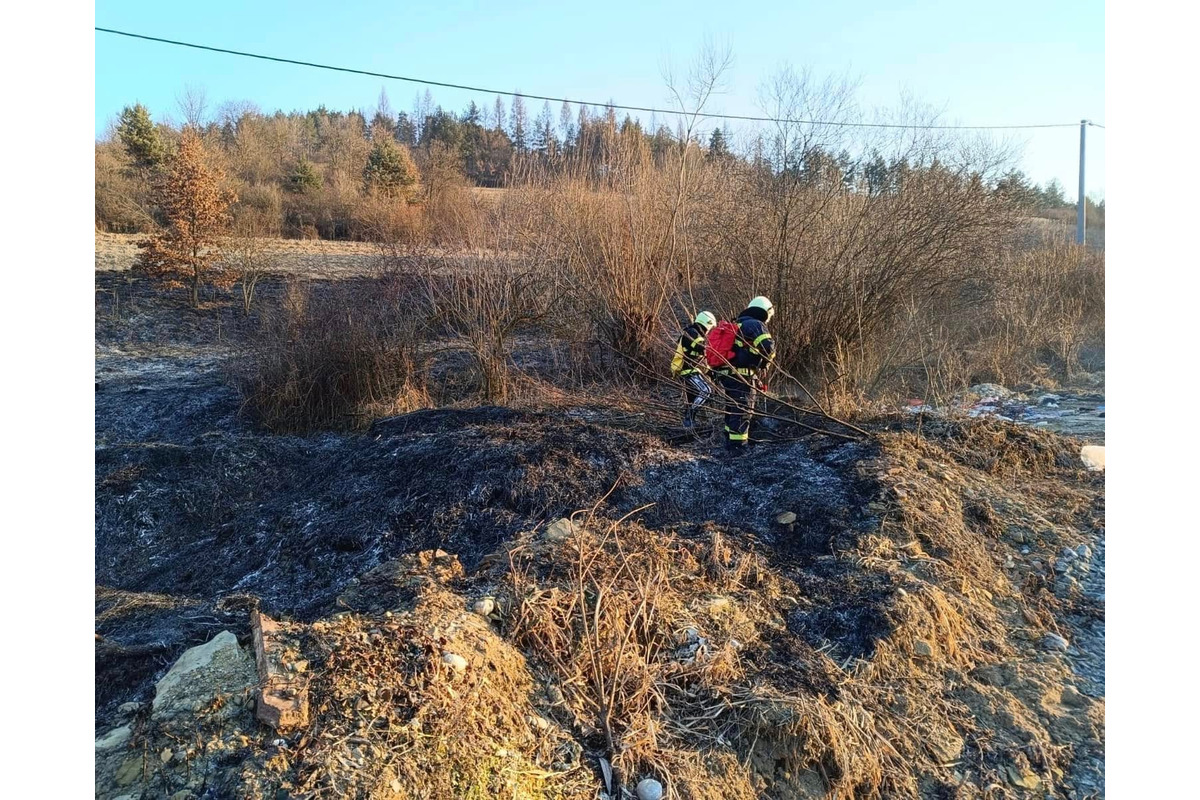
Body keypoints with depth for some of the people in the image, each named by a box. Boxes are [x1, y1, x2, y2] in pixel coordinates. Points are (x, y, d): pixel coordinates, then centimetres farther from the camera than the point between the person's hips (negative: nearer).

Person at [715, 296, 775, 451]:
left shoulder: (737, 325, 22)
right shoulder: (756, 325, -7)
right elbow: (768, 346, -21)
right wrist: (763, 362, -2)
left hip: (726, 374, 9)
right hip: (742, 376, -9)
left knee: (732, 409, 20)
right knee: (743, 411, -3)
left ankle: (730, 441, 30)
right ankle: (738, 445, -2)